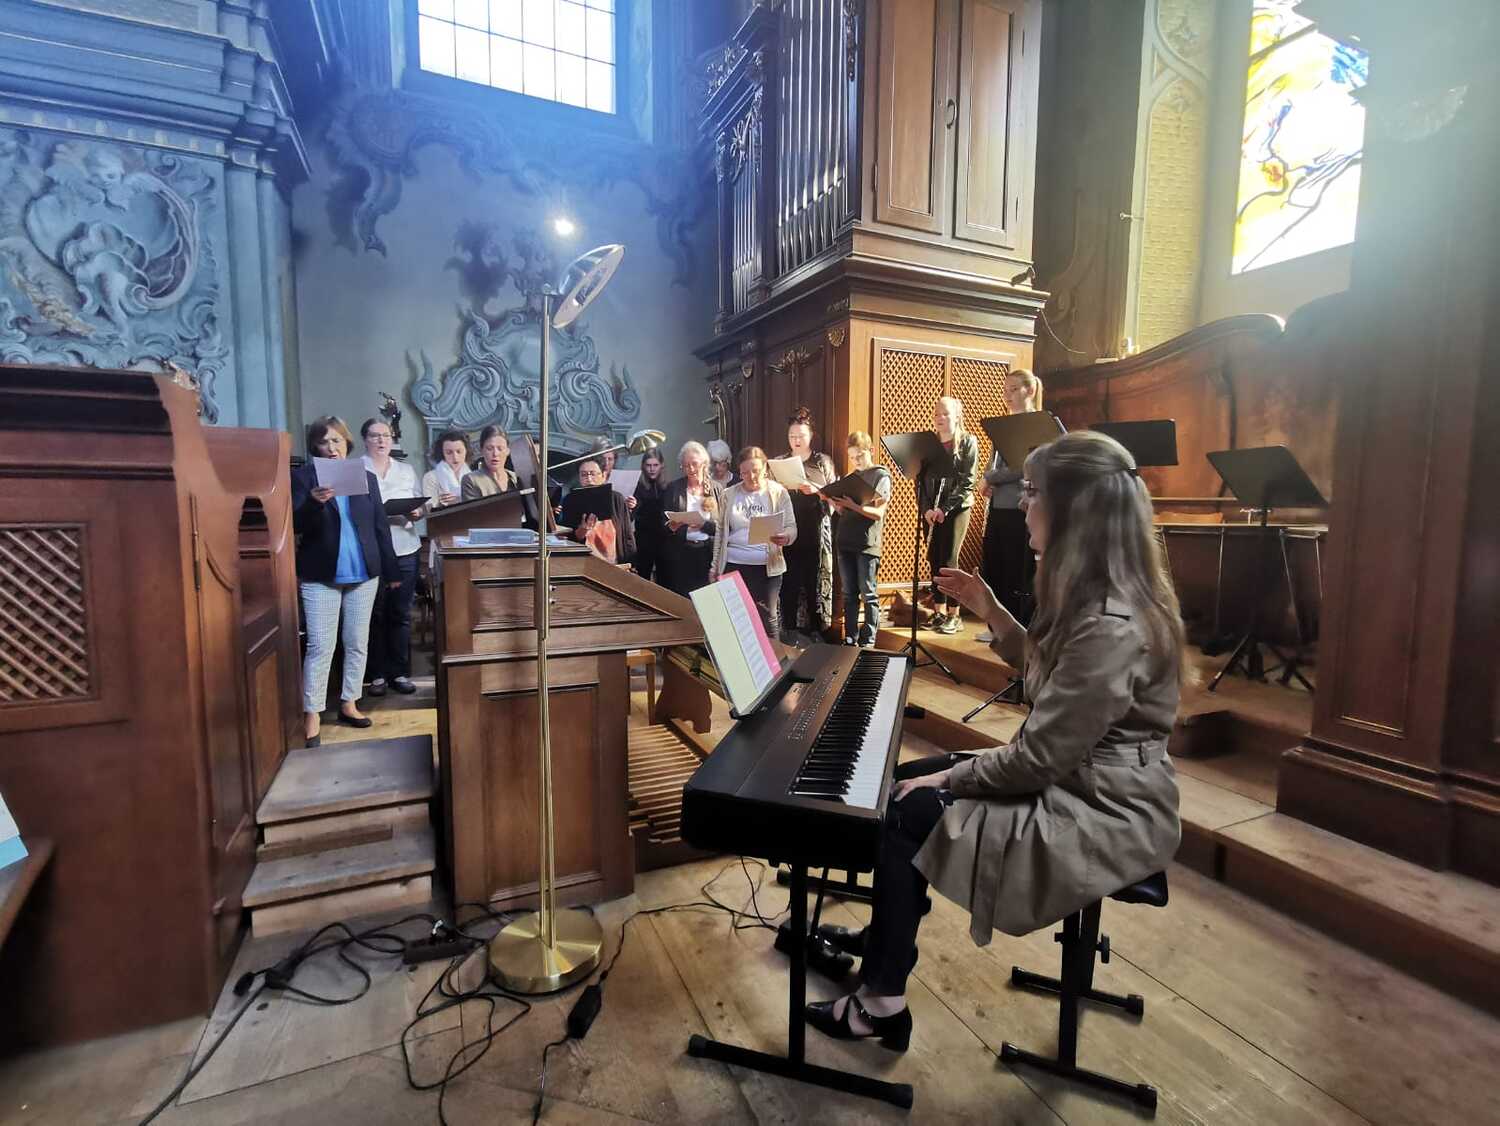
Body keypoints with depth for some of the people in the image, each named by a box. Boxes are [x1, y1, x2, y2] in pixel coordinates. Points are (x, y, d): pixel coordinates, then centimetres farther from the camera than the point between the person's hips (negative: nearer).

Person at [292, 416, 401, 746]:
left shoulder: (367, 477, 8)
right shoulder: (303, 476, 0)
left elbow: (380, 526, 9)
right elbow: (295, 525, -9)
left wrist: (391, 570, 8)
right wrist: (314, 502, -29)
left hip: (364, 574, 3)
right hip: (320, 576, -3)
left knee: (357, 643, 10)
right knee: (320, 647, -3)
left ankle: (349, 703, 22)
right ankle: (312, 715, 6)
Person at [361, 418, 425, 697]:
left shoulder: (407, 470, 15)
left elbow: (420, 506, 13)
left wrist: (417, 512, -8)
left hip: (404, 550, 3)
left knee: (401, 614, 6)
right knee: (375, 614, 2)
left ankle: (400, 672, 15)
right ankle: (377, 674, 12)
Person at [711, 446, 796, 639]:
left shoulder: (779, 493, 0)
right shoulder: (729, 494, 7)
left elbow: (791, 527, -1)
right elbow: (721, 532, 13)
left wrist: (785, 537, -25)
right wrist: (714, 566, 12)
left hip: (767, 567, -2)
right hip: (733, 565, 2)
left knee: (768, 620, 1)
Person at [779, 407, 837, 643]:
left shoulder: (823, 462, 6)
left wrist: (816, 490, -16)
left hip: (816, 532, -1)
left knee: (814, 580, 1)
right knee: (789, 581, -2)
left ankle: (815, 629, 14)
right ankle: (788, 630, 8)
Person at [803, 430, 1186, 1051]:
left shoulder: (1112, 626, -30)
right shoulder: (1097, 596, 2)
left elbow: (1038, 759, -27)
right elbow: (1047, 671, 15)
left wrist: (947, 777, -13)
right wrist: (991, 611, 5)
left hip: (1105, 815, -10)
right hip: (1075, 776, 10)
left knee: (909, 812, -11)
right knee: (902, 781, 10)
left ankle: (882, 1002, 8)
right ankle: (882, 939, 28)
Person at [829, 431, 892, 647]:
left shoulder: (881, 476, -1)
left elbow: (879, 513, -11)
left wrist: (852, 505, -22)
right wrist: (835, 502, -5)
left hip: (867, 543, -5)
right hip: (845, 541, 6)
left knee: (867, 594, -1)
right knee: (849, 593, 10)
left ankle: (868, 640, 6)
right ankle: (850, 638, 17)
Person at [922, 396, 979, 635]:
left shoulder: (968, 442, -2)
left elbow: (967, 481, -8)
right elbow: (920, 478, 6)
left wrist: (945, 508, -15)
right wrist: (926, 508, -7)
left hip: (957, 508, -4)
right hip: (931, 511, 4)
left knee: (948, 560, -8)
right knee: (934, 559, 4)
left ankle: (954, 615, 1)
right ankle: (939, 611, 14)